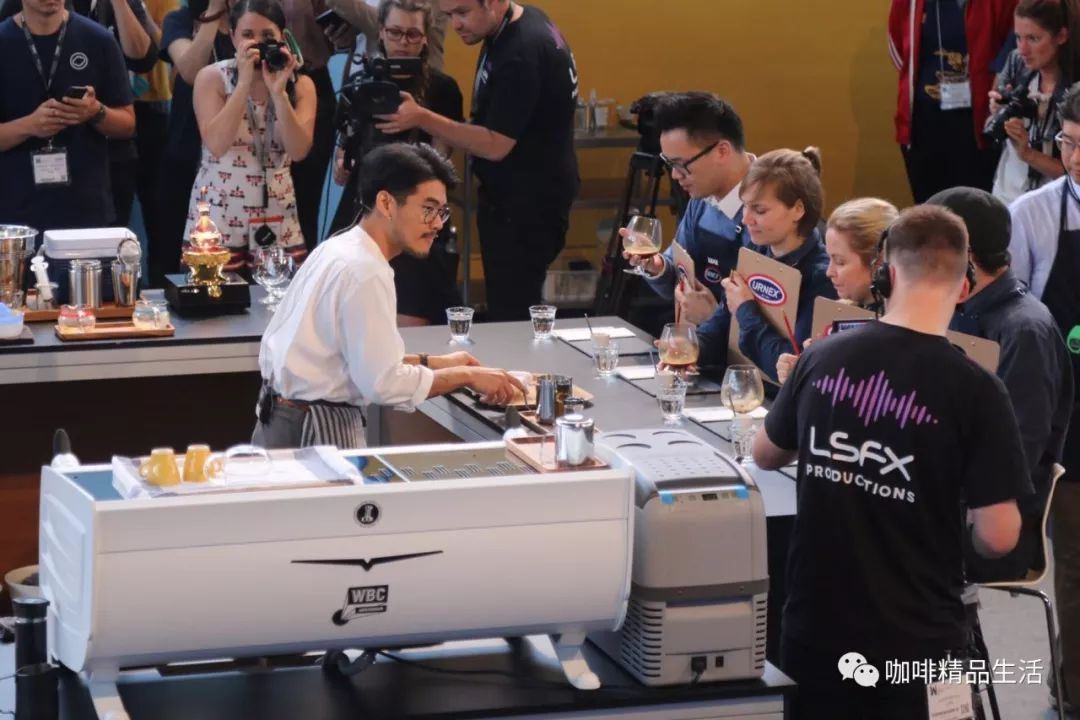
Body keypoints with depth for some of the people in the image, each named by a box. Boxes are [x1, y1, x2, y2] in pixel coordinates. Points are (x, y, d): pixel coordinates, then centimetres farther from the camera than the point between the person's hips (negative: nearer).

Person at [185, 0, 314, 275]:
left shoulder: (300, 84, 3)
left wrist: (279, 91, -19)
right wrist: (245, 82, -20)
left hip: (277, 219, 2)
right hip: (218, 215, -2)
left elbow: (299, 151, -11)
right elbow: (217, 145, -18)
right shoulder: (212, 77, -4)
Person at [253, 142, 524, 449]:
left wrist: (431, 363, 15)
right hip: (315, 432, -10)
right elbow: (383, 383, -21)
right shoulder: (364, 273, -18)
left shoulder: (337, 249, 12)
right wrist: (466, 376, -10)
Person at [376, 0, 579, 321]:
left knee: (511, 313, -8)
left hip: (528, 205, -10)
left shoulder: (522, 54, -26)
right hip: (515, 197, 10)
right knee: (518, 309, 15)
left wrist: (422, 119, -24)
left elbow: (495, 145, -24)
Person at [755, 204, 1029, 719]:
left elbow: (765, 456, 13)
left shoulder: (822, 358, -4)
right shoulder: (975, 391, -15)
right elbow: (997, 537, -14)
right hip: (912, 642, -3)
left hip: (813, 624, 3)